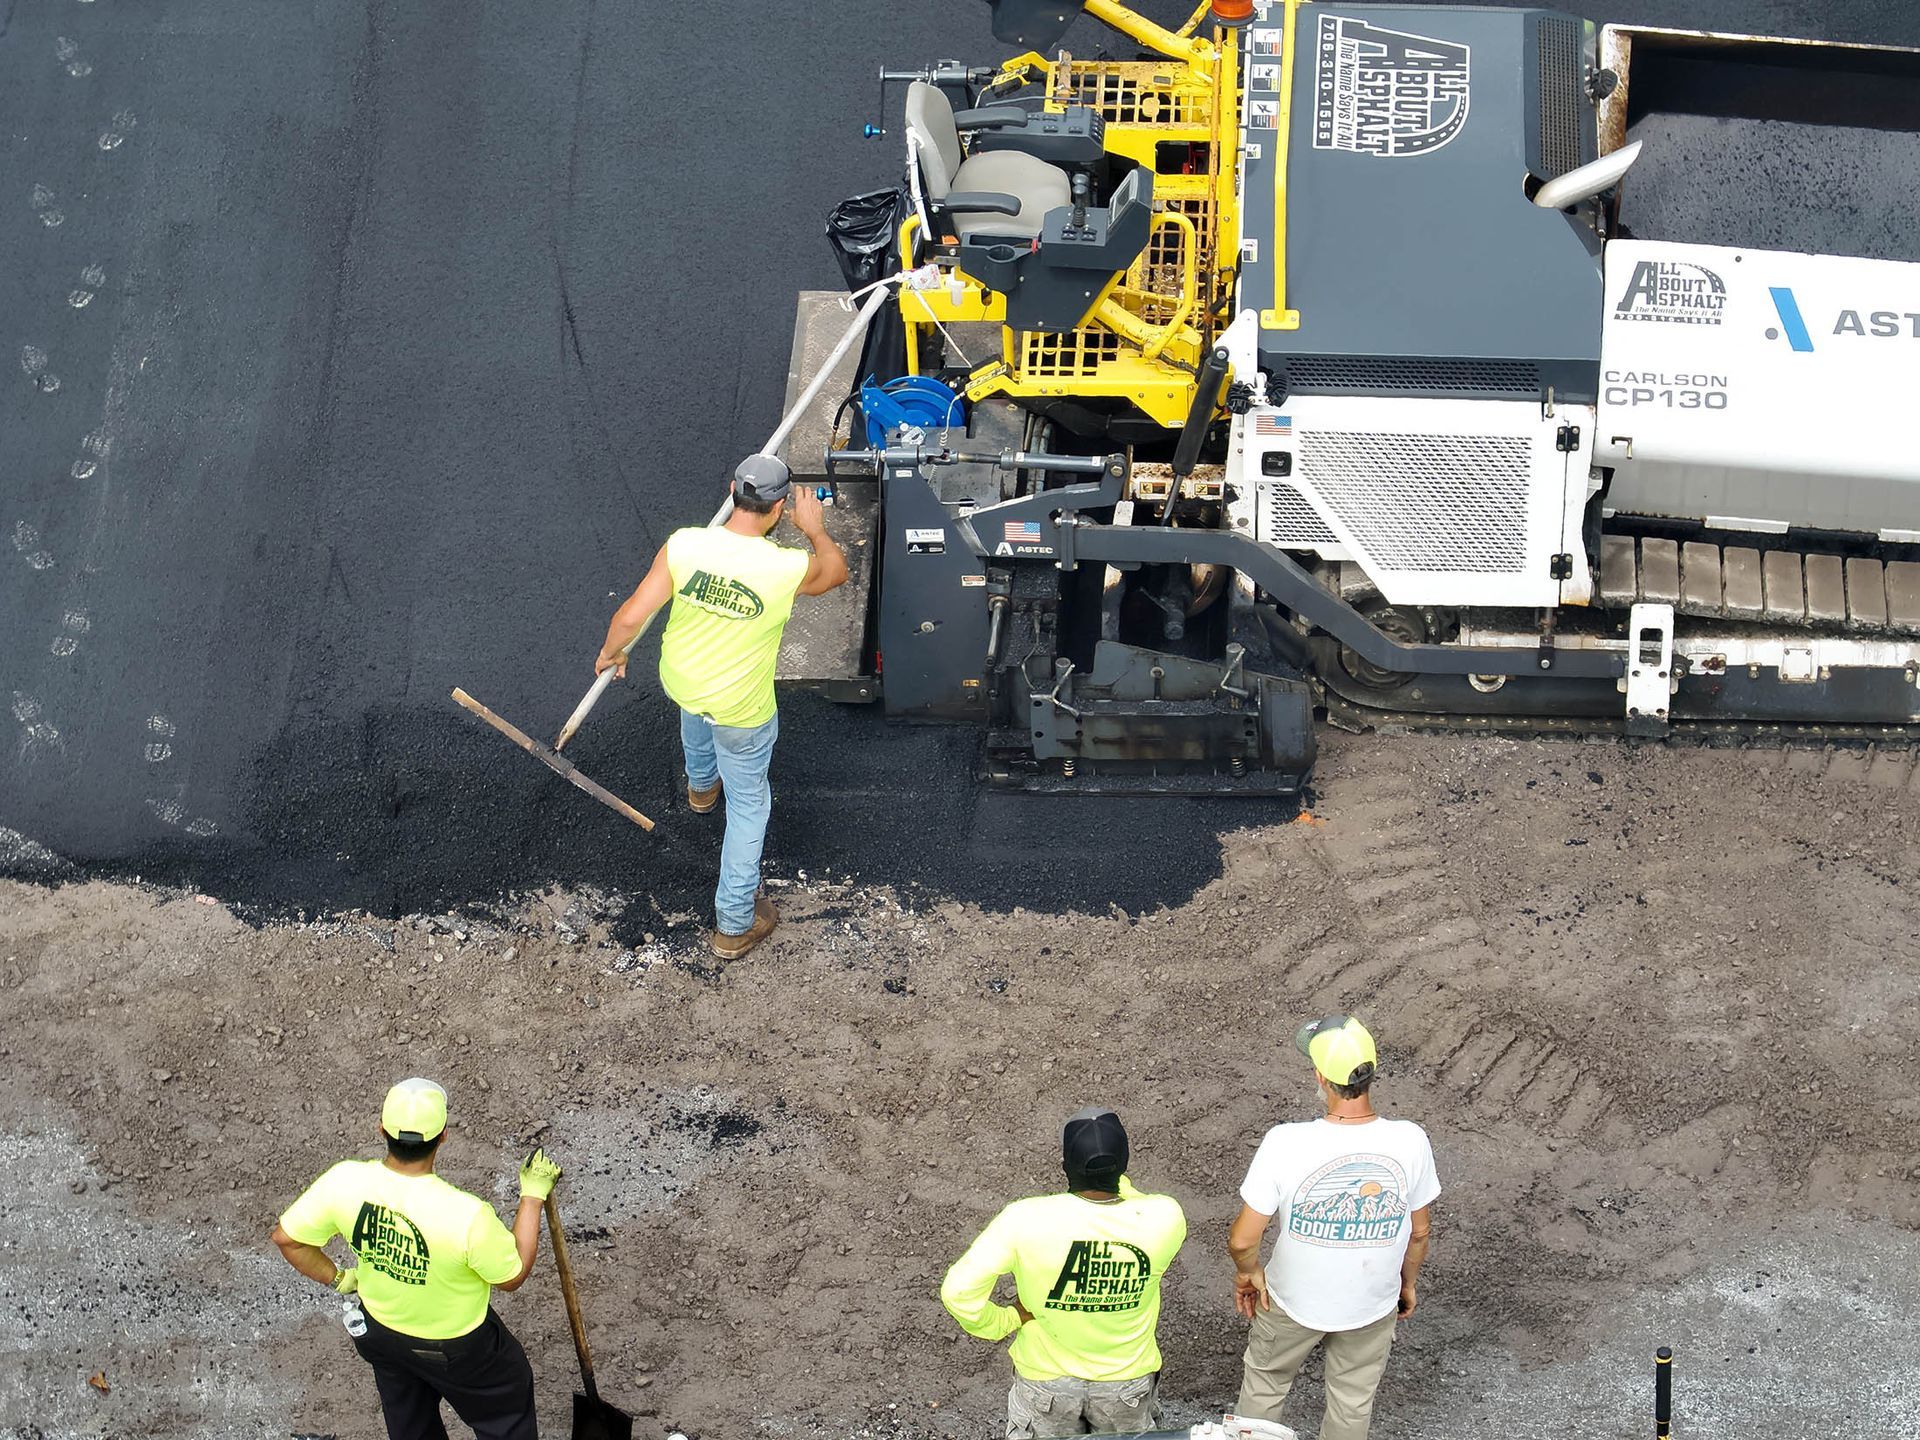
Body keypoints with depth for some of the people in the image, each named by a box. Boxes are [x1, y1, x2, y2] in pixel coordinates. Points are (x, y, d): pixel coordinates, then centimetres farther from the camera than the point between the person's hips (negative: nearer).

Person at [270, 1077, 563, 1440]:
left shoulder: (344, 1182, -28)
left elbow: (287, 1237, -12)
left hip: (380, 1331, 4)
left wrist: (337, 1278, 4)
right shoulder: (468, 1215, -40)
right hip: (456, 1348, -4)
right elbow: (513, 1276, -21)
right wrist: (532, 1196, -14)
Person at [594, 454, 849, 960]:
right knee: (748, 804, 19)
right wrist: (815, 529, 12)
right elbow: (836, 571, -6)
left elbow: (631, 616, -18)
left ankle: (700, 784, 74)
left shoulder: (684, 545, -26)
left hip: (678, 681, 4)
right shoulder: (787, 569, -31)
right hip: (742, 710, -4)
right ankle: (734, 924, 31)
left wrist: (611, 653, 3)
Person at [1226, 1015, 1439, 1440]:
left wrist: (1248, 1273, 0)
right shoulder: (1409, 1142, -25)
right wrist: (1409, 1281, 12)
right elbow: (1420, 1231, -8)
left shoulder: (1285, 1144, -32)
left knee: (1265, 1383, 27)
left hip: (1294, 1300, -1)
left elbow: (1242, 1240, -23)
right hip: (1373, 1306, 1)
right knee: (1354, 1398, 26)